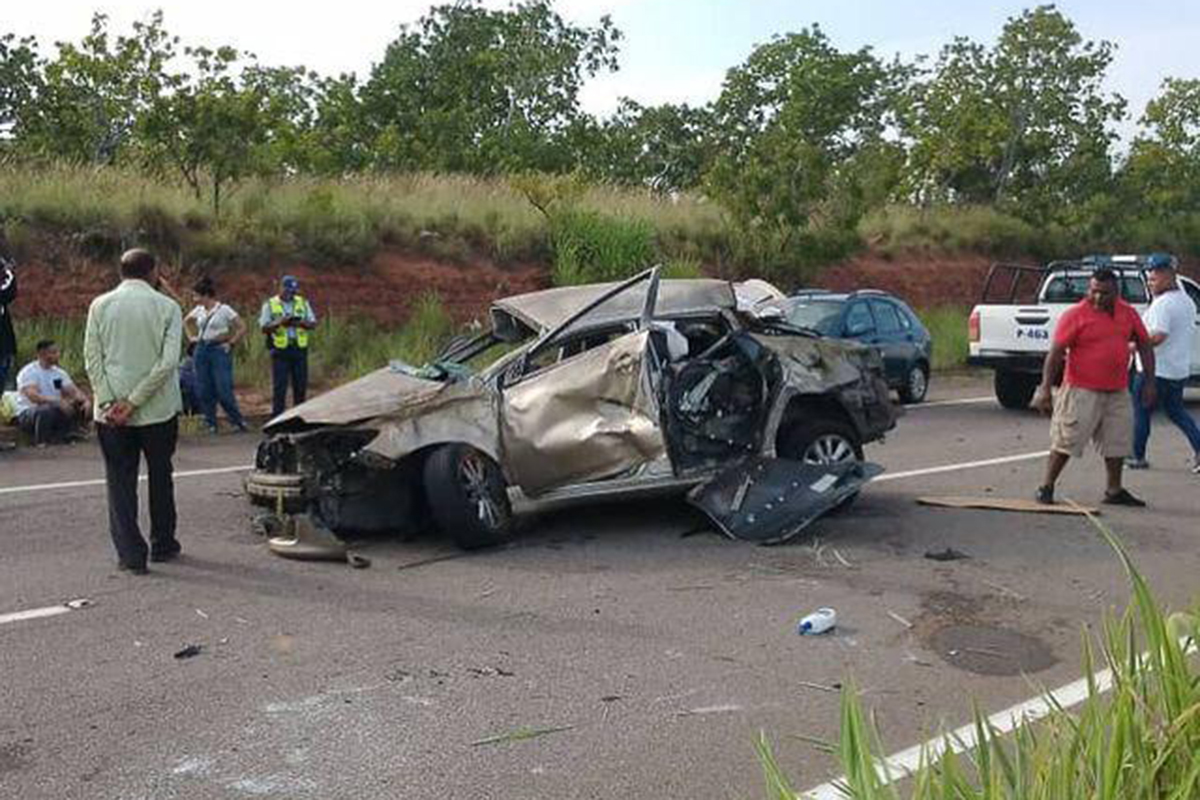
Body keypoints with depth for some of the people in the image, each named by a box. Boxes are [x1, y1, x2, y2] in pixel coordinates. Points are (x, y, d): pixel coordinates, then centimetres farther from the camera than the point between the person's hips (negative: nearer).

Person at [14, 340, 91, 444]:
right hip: (27, 415, -6)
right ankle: (41, 442, -23)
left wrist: (84, 400, -22)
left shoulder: (59, 373, 9)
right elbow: (33, 396, -26)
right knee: (47, 410, -38)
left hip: (55, 412, 6)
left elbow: (74, 391, 1)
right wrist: (58, 401, -39)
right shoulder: (29, 372, -11)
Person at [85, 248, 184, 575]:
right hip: (159, 410, -1)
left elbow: (92, 357, -4)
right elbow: (168, 361, -13)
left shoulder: (100, 306, 1)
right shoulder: (167, 307, -4)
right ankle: (163, 545, 25)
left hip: (111, 412, 1)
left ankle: (130, 553, 1)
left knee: (120, 481, 6)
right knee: (160, 477, 15)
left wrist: (109, 402, -7)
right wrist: (134, 402, -11)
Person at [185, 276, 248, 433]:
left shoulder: (224, 310, -7)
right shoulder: (199, 310, 10)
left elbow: (242, 328, -8)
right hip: (201, 350, 6)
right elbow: (186, 322, 29)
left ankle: (238, 421, 5)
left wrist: (231, 344, -9)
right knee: (203, 391, 4)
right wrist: (191, 337, 16)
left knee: (224, 391, -9)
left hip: (219, 350, -6)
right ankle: (211, 424, 13)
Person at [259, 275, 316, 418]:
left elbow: (313, 323, 9)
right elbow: (264, 327, -2)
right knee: (279, 386, -4)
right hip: (280, 351, -3)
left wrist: (301, 323, -12)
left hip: (300, 349, 3)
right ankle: (277, 417, 1)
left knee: (301, 385, 6)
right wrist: (280, 322, -17)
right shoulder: (270, 305, 3)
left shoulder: (303, 303, 12)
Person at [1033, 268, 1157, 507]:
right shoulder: (1075, 315, -10)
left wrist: (1149, 382, 10)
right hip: (1081, 391, -6)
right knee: (1066, 440, -4)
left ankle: (1114, 491, 26)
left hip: (1116, 392, 6)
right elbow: (1055, 353, -12)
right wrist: (1045, 388, -18)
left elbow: (1144, 345, 16)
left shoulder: (1128, 314, 7)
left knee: (1118, 442, 12)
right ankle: (1047, 488, 6)